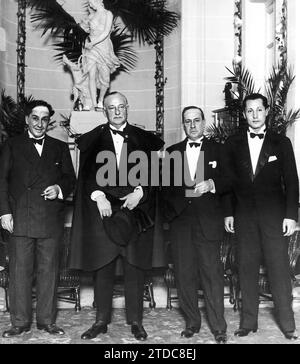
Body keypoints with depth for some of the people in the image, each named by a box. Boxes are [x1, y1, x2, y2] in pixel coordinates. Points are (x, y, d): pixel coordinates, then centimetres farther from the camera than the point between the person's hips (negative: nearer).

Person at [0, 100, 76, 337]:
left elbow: (70, 178, 14)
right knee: (19, 271, 2)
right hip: (19, 219, -1)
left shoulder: (60, 147, 14)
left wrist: (60, 189, -8)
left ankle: (47, 320, 16)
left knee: (49, 271, 5)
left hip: (51, 220, 1)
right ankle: (20, 322, 12)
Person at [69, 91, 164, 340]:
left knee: (135, 268, 3)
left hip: (134, 209, 0)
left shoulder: (142, 138, 9)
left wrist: (139, 192, -11)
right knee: (103, 268, 5)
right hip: (103, 209, 0)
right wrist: (98, 196, -12)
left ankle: (136, 321, 15)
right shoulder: (93, 139, 9)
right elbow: (88, 173, 2)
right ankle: (102, 321, 17)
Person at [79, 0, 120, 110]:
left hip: (104, 48, -2)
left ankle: (100, 101, 23)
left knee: (105, 78, 1)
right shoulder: (92, 15, 10)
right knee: (92, 75, -13)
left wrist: (93, 43, -17)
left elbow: (106, 33, -14)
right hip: (91, 48, 2)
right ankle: (93, 103, -14)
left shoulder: (108, 14, -3)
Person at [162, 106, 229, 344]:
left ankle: (219, 327, 8)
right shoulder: (173, 151, 13)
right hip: (180, 220, 2)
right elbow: (166, 185, 13)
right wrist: (173, 206, -1)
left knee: (212, 273, -3)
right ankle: (192, 322, 18)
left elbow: (229, 182, 2)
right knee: (184, 273, 4)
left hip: (208, 221, -2)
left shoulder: (218, 150, 7)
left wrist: (212, 184, -16)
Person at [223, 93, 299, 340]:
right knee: (247, 268, 5)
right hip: (244, 215, 2)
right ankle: (248, 322, 15)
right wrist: (228, 213, 4)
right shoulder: (233, 144, 9)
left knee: (279, 268, -1)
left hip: (274, 214, -1)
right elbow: (228, 180, 9)